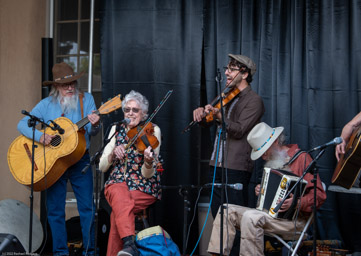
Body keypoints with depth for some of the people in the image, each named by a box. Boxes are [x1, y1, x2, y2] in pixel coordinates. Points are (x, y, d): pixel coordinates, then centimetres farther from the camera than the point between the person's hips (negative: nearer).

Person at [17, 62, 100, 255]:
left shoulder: (86, 99, 2)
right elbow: (22, 124, -4)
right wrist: (40, 136, -22)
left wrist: (94, 125, -26)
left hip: (80, 160, 0)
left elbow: (91, 132, -2)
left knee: (87, 207, -3)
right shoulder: (47, 104, 1)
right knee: (55, 210, 3)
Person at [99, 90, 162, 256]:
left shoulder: (152, 130, 2)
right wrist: (113, 153, -13)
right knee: (120, 196, -34)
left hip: (144, 187, -1)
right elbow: (102, 167, 7)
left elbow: (148, 174, -6)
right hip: (117, 182, 2)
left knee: (118, 210, -31)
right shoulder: (116, 129, 12)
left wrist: (149, 162, -30)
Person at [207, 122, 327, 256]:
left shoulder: (301, 158, -7)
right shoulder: (273, 161, 20)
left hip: (295, 220, -9)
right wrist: (260, 191, 12)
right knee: (227, 210, -3)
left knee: (251, 217, -32)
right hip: (270, 213, 9)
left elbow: (319, 195, -14)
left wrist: (297, 203, -29)